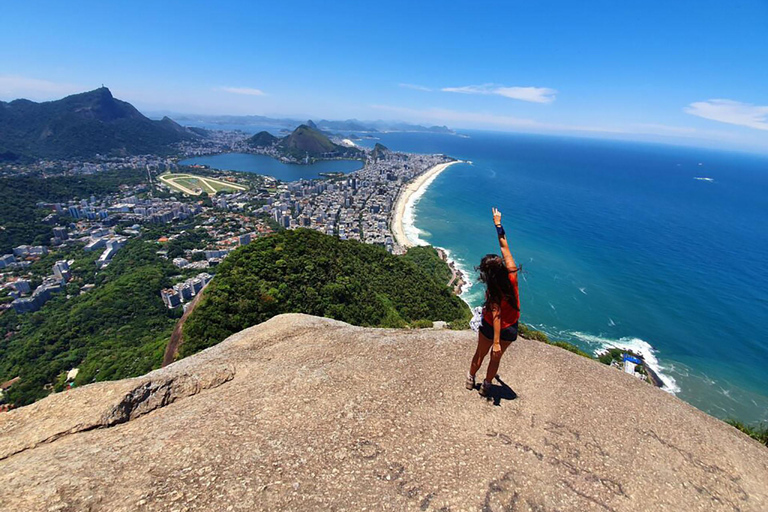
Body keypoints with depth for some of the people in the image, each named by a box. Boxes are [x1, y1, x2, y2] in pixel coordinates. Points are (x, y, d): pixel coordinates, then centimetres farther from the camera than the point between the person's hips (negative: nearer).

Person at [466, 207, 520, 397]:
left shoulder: (493, 292, -30)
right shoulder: (512, 274, -19)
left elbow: (496, 317, -29)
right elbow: (504, 246, -12)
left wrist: (496, 342, -24)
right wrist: (498, 223, -4)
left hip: (490, 327, -4)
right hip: (510, 328, 4)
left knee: (480, 354, 22)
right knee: (496, 358, 22)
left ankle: (471, 379, 45)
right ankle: (486, 385, 40)